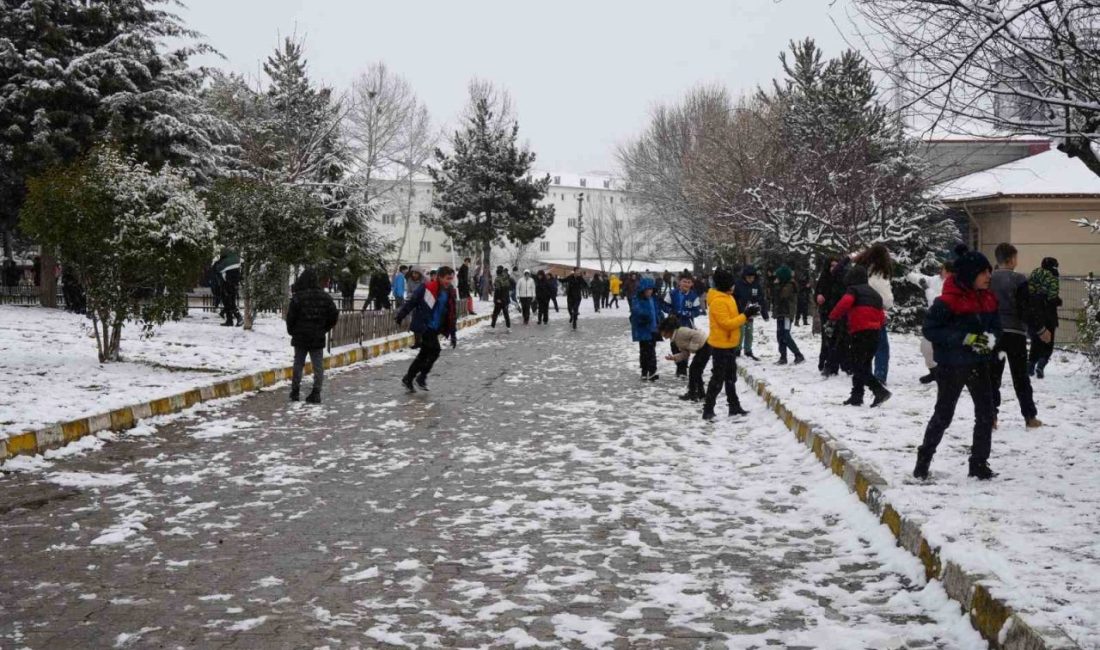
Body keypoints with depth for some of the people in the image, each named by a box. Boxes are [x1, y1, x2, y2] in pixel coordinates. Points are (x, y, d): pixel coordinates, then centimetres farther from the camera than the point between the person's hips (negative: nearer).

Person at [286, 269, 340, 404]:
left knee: (298, 364, 11)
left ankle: (295, 392, 14)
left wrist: (292, 331, 8)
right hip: (318, 338, 2)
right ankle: (316, 392, 0)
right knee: (318, 366, 6)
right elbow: (334, 315, 2)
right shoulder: (325, 297, -1)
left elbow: (291, 317, -10)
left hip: (300, 337, -1)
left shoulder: (297, 297, -12)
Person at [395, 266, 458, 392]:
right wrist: (401, 315, -5)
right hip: (424, 325, -7)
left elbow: (453, 314, 12)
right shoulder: (427, 288, -14)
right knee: (435, 350, -15)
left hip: (436, 328, 7)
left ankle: (408, 379, 21)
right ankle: (422, 377, 0)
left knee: (424, 354, 10)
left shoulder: (451, 293, 6)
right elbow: (412, 301, -7)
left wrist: (453, 334, 11)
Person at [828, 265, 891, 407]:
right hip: (874, 334, 8)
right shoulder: (875, 294, 23)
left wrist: (833, 317, -9)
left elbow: (845, 303, -21)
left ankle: (880, 391, -19)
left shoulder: (853, 290, 0)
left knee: (858, 367, -7)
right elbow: (881, 317, 20)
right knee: (864, 366, 14)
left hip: (860, 333, -8)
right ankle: (856, 396, 16)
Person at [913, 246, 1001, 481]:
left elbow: (995, 326, 14)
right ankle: (924, 459, 24)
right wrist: (965, 338, -25)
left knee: (986, 414, 4)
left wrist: (989, 338, -10)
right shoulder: (948, 301, -18)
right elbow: (929, 329, -19)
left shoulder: (988, 298, 4)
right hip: (951, 366, -6)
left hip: (979, 364, 6)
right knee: (943, 415, 6)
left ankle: (979, 463, 15)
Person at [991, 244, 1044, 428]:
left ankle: (991, 416, 1)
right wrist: (1040, 330, -2)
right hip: (1015, 333, -3)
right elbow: (1025, 310, -12)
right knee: (1020, 377, 8)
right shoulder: (1019, 280, -10)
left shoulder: (988, 279, 2)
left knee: (993, 376, 7)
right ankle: (1030, 417, 13)